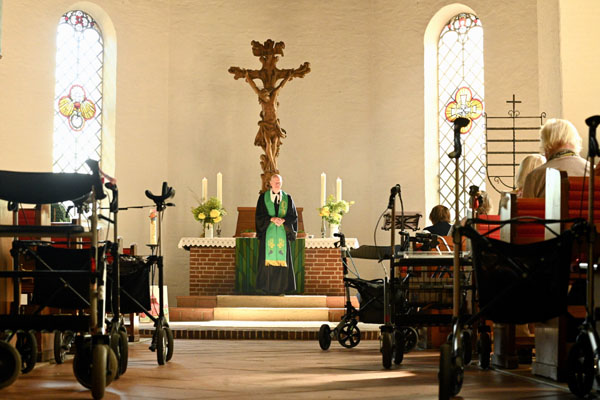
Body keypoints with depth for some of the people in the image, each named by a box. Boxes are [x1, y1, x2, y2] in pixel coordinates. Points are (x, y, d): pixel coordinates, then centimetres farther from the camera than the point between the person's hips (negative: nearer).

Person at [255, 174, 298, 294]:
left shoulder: (287, 198, 8)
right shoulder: (263, 197, 4)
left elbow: (293, 216, 5)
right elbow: (259, 215, -1)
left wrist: (283, 220, -14)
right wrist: (272, 219, -16)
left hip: (282, 233, 1)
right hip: (268, 233, -1)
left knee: (282, 260, -1)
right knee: (267, 258, -4)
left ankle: (281, 287, 5)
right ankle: (266, 287, 3)